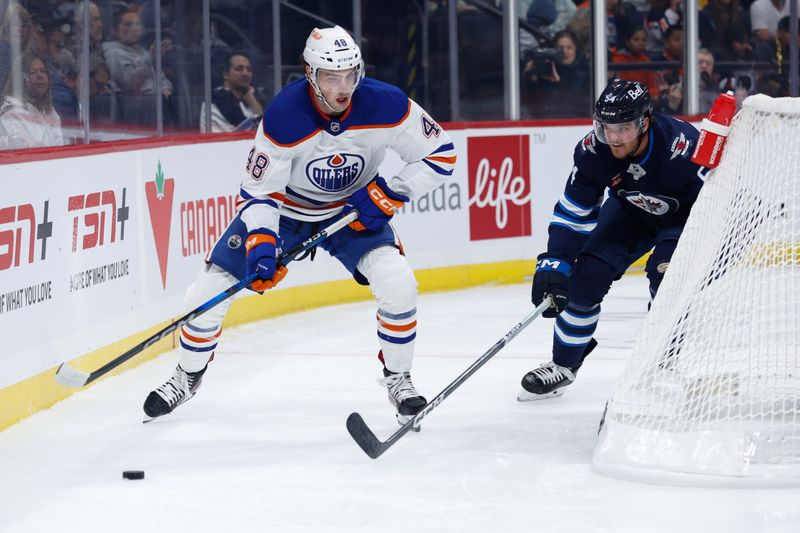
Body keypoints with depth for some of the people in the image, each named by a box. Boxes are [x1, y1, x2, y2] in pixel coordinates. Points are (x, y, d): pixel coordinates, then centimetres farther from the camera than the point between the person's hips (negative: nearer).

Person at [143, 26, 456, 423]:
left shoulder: (386, 105, -27)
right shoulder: (283, 117, -31)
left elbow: (440, 155, -14)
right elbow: (258, 192, -21)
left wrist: (387, 195, -22)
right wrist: (260, 243, -36)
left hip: (354, 208, 1)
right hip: (283, 207, 0)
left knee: (397, 282, -24)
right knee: (208, 292, -5)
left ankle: (398, 379, 1)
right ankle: (188, 375, 24)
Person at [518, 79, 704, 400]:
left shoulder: (681, 148, -40)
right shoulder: (593, 150, -26)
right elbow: (573, 212, -17)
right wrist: (553, 264, -25)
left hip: (687, 214, -4)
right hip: (631, 210, 4)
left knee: (667, 275, -28)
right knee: (586, 274, -6)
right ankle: (563, 365, 12)